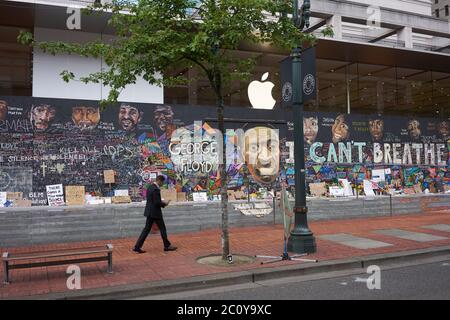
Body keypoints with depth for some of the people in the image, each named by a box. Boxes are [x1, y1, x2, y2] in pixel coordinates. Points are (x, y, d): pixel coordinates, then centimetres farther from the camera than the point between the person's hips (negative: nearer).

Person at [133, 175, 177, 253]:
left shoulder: (150, 187, 11)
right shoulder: (156, 189, -20)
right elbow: (157, 203, -23)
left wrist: (161, 202, 14)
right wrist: (164, 204, -7)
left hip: (149, 212, 9)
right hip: (155, 212, -9)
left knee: (147, 229, 9)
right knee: (162, 229, 6)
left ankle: (137, 247, 6)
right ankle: (167, 246, 18)